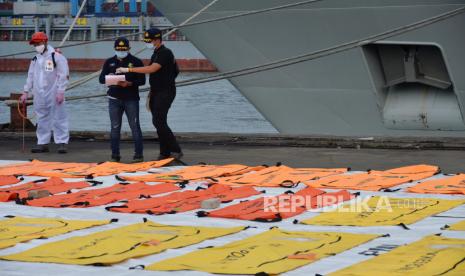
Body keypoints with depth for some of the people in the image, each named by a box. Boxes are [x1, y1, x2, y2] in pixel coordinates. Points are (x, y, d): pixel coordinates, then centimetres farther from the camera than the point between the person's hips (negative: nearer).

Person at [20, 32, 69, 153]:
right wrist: (26, 92, 15)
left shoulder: (57, 57, -7)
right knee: (42, 119, 10)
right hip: (40, 95, 6)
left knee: (58, 118, -5)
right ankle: (42, 143, 16)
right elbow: (31, 76, 20)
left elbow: (63, 75, -10)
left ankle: (62, 142, -2)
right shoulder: (35, 59, 15)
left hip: (54, 95, -6)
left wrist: (61, 92, -15)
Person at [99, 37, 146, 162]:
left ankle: (138, 154, 1)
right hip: (114, 99, 3)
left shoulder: (136, 62, -1)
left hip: (131, 99, -3)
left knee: (135, 126, -3)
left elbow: (142, 80, -5)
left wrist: (129, 83, -21)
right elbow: (101, 78, 5)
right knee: (115, 127, 5)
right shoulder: (109, 62, 9)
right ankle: (115, 155, 11)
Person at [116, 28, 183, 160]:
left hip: (165, 92, -10)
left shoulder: (165, 53, -15)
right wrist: (150, 95, 20)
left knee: (159, 121, -16)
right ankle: (165, 152, 11)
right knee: (158, 122, 8)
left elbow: (152, 69, -26)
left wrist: (129, 69, -26)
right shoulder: (156, 54, 17)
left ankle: (176, 150, -13)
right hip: (156, 92, 10)